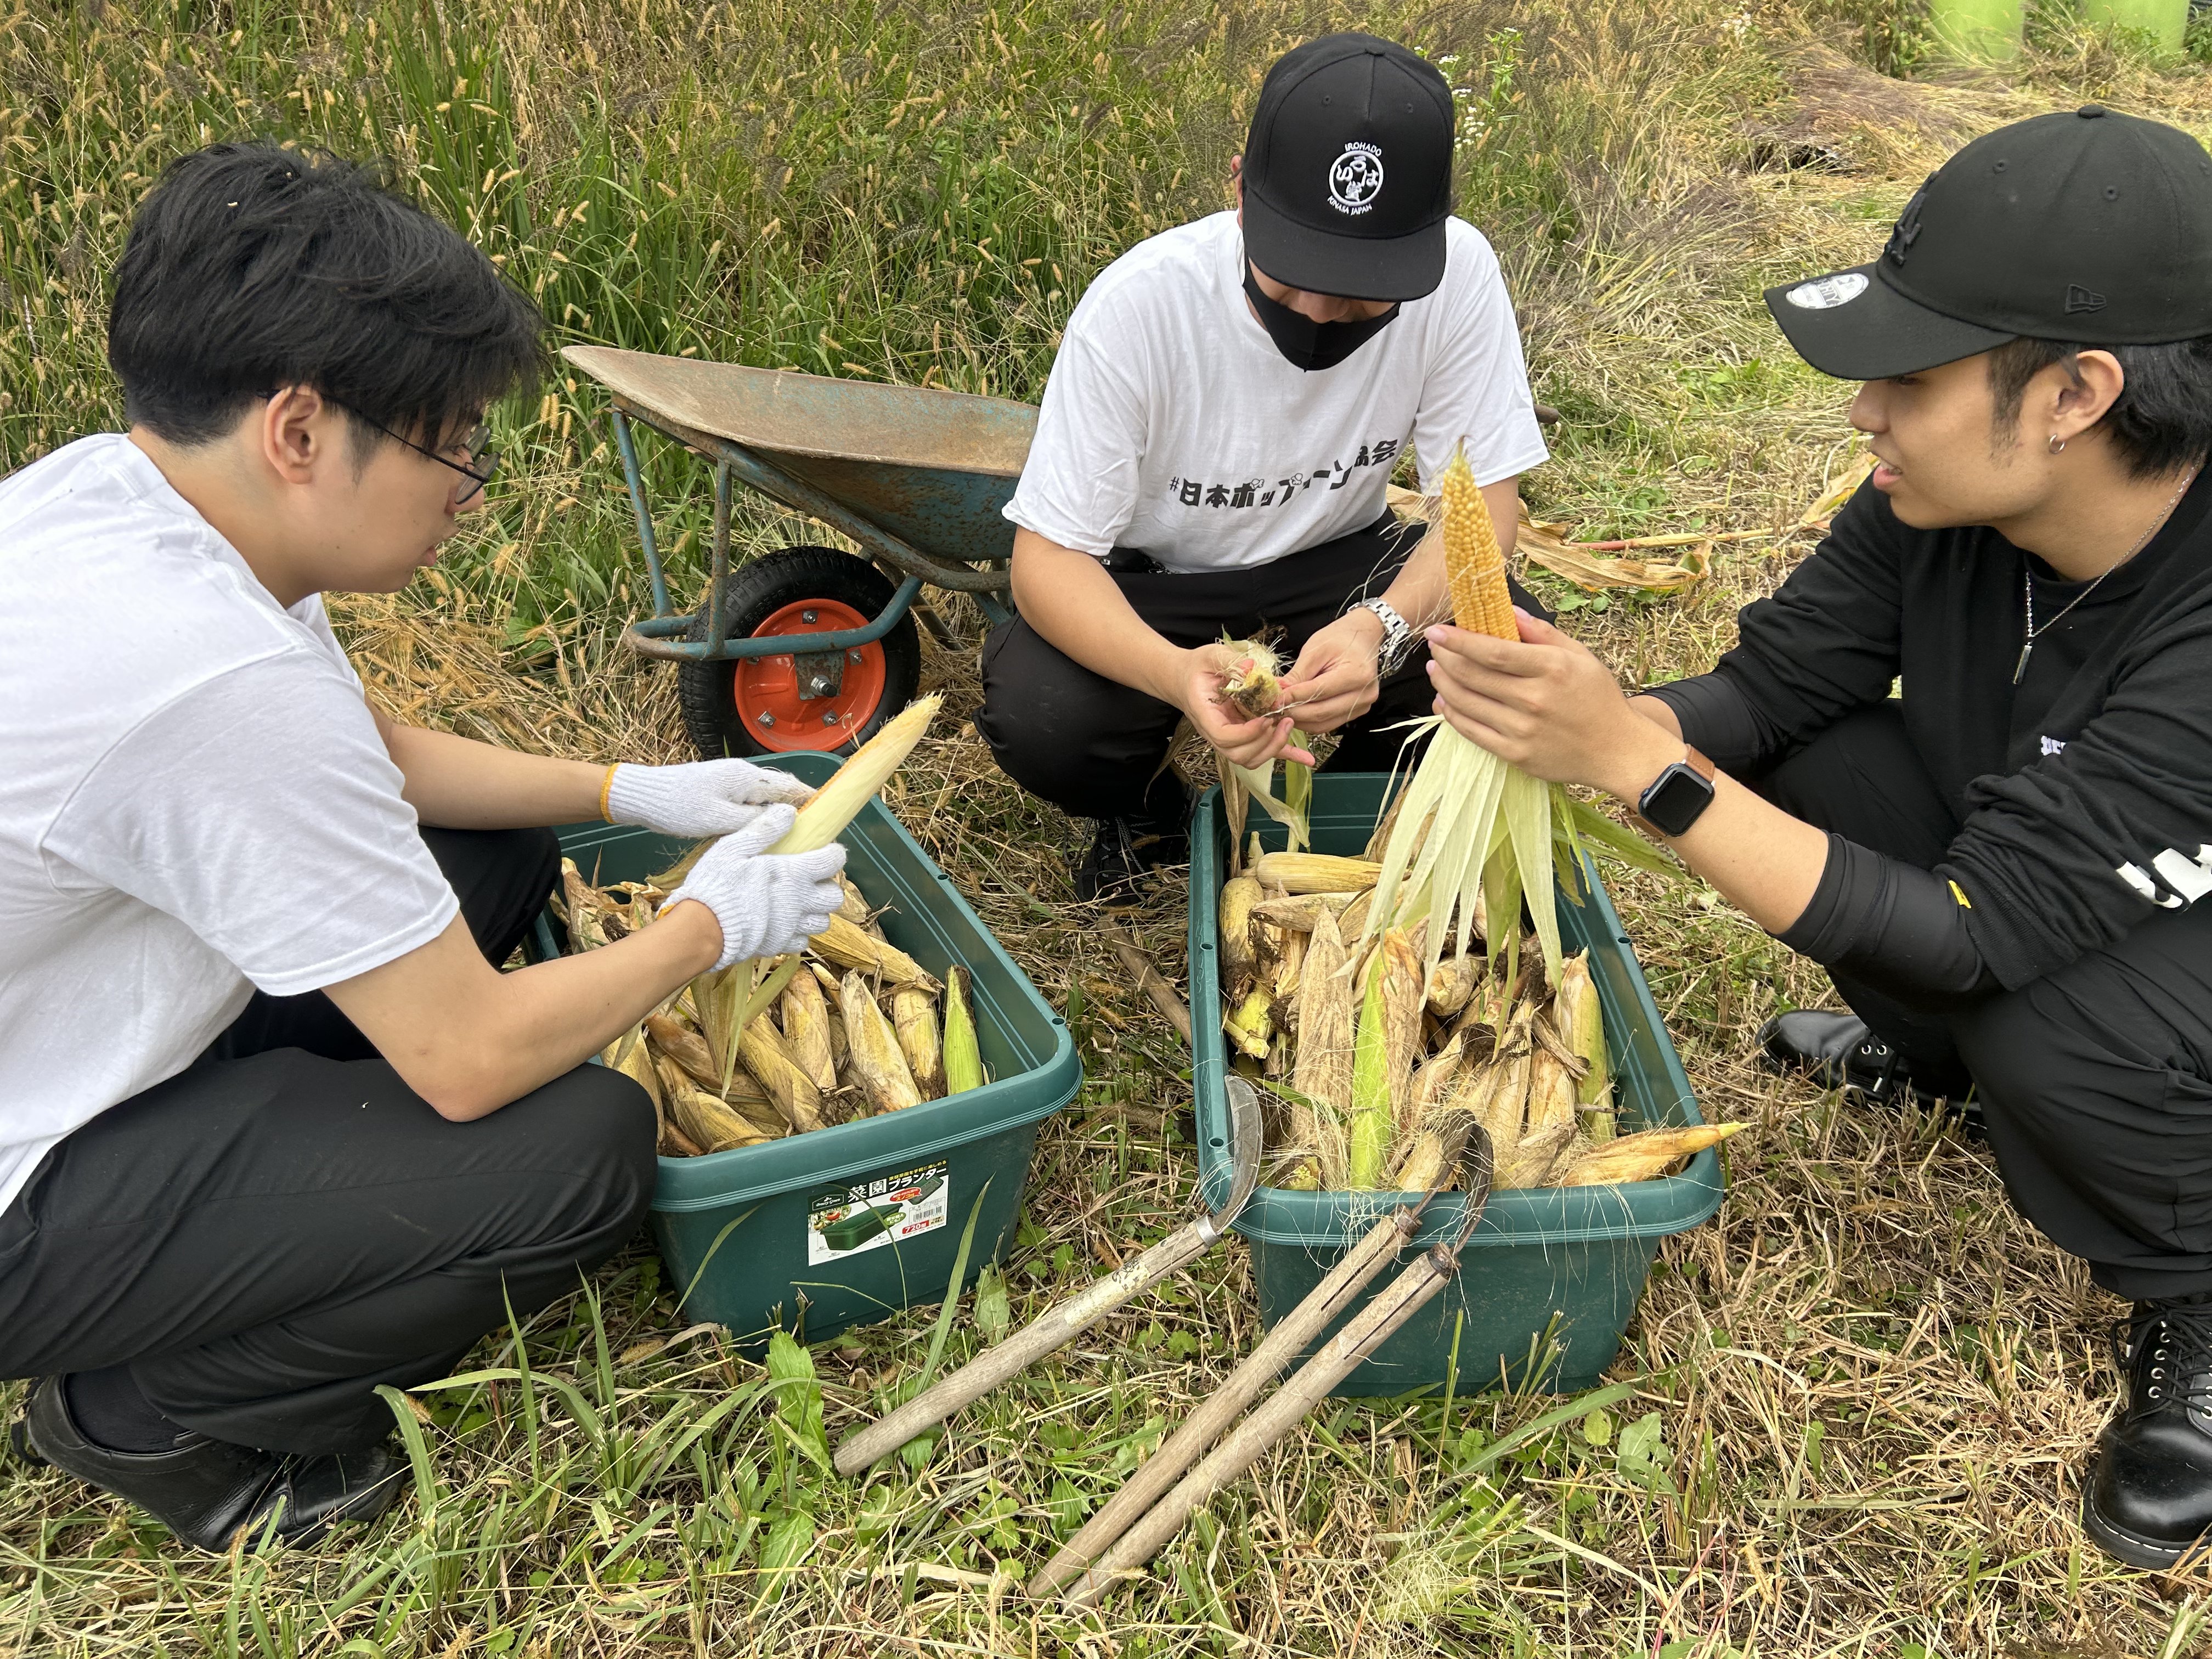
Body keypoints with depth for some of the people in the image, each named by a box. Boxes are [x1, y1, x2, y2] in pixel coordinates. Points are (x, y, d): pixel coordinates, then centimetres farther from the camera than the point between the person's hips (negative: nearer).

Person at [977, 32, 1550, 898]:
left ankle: (1357, 796, 8)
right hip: (1147, 580, -1)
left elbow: (1484, 500, -17)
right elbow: (1049, 559, -26)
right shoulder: (1138, 304, -28)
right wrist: (1175, 674, -48)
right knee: (1036, 717, -31)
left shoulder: (1458, 273, -23)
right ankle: (1147, 809, 7)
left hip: (1334, 562, 2)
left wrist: (1383, 625, -40)